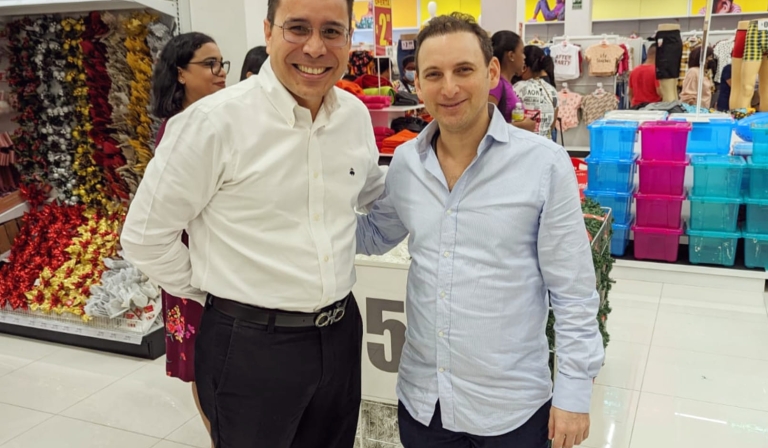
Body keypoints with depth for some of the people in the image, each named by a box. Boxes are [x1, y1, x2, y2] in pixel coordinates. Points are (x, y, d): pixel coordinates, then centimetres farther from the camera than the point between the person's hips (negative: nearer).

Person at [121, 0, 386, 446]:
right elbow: (145, 236, -8)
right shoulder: (214, 122, -16)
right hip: (252, 343, -5)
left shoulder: (357, 114, 1)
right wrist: (217, 293, -1)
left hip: (341, 332, 5)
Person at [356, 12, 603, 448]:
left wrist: (575, 391, -8)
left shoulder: (545, 163, -13)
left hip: (511, 405, -3)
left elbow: (573, 292, -8)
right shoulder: (405, 162, -1)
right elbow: (374, 235, 15)